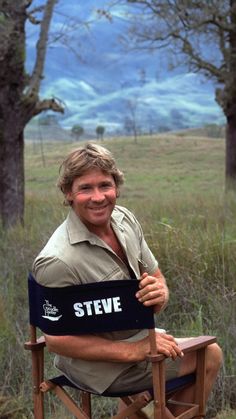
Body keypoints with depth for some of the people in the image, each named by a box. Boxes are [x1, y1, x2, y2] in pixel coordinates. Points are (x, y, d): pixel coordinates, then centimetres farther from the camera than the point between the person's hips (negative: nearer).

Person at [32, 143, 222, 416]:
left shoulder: (124, 219, -6)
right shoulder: (57, 261, -30)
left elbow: (156, 277, 5)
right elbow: (56, 339, -26)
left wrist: (160, 293, -21)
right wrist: (134, 351, -28)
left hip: (137, 334, 8)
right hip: (101, 365, -8)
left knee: (211, 351, 18)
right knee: (207, 358, -3)